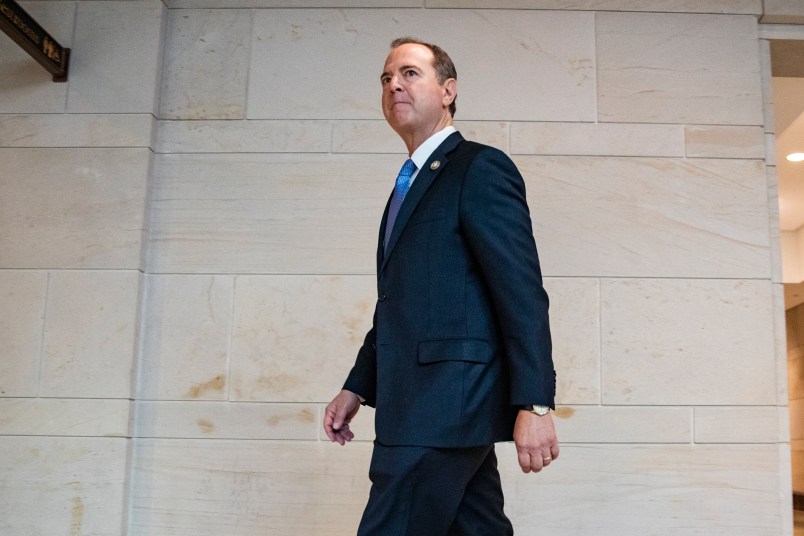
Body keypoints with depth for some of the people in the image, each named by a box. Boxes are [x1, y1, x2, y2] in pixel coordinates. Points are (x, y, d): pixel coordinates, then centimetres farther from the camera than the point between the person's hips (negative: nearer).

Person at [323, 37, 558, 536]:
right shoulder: (410, 183, 21)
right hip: (424, 402, 9)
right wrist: (358, 386, 18)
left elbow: (523, 293, -14)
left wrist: (534, 404, -20)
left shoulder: (481, 167, -6)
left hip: (448, 402, -9)